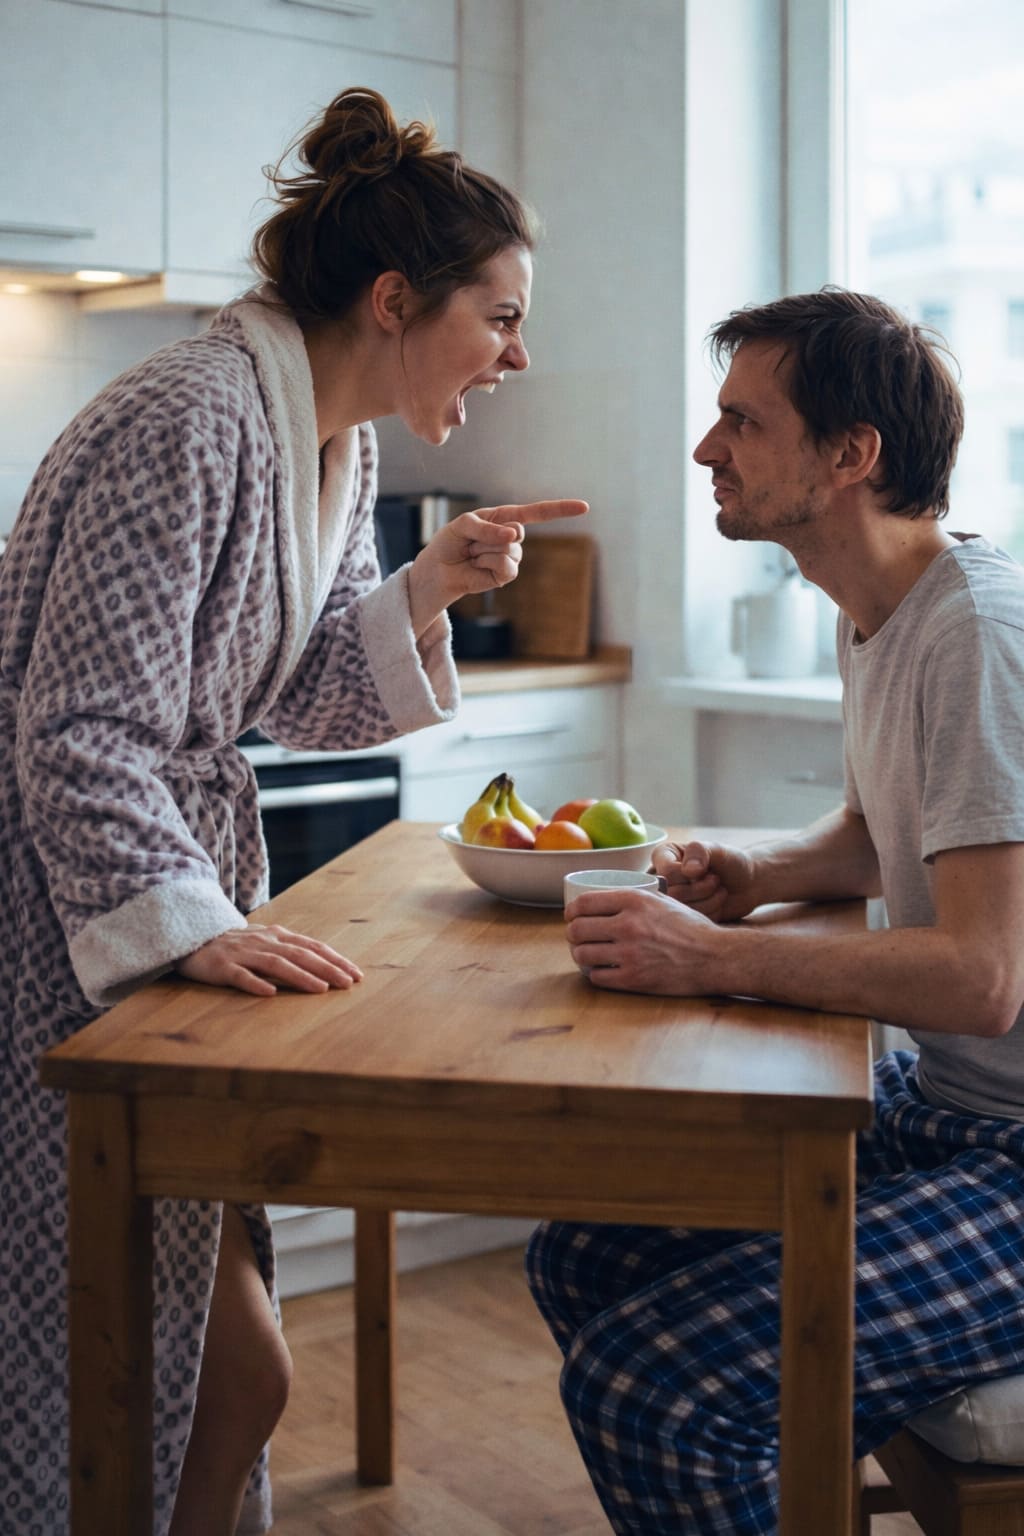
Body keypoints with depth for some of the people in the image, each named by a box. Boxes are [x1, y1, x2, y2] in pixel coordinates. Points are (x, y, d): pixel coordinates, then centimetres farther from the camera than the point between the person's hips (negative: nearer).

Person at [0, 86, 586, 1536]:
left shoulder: (339, 444, 7)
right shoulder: (183, 425, -22)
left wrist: (423, 595, -4)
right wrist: (188, 925, -31)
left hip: (185, 873, 9)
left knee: (223, 1362, 15)